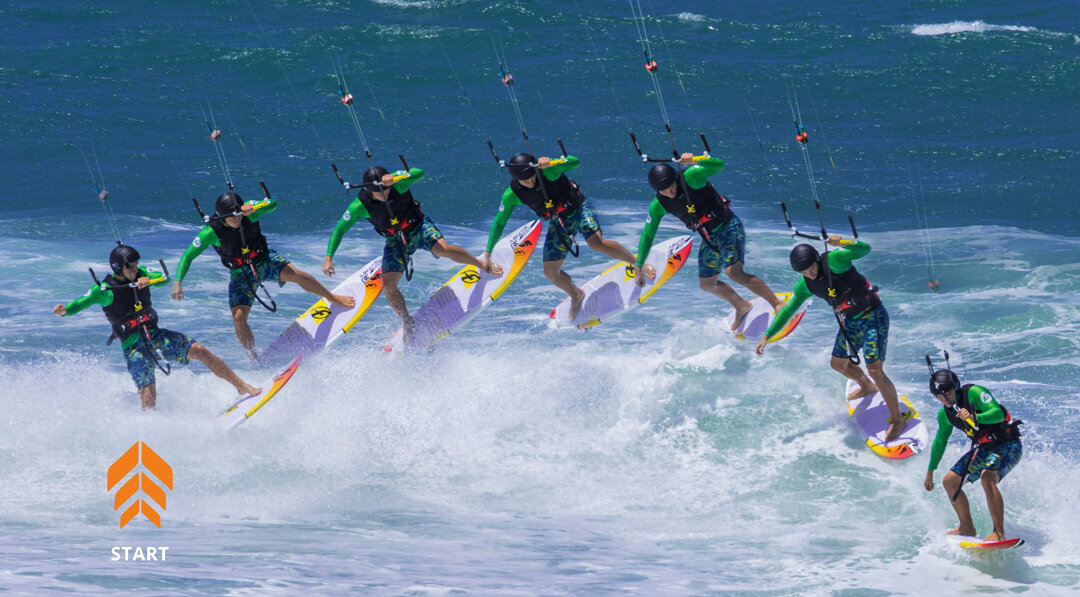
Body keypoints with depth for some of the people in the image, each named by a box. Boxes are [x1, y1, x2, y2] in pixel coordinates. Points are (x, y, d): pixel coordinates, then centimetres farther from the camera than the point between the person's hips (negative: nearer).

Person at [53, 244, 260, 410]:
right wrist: (64, 310, -36)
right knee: (148, 395, -18)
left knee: (198, 351, -8)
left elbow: (164, 278, -8)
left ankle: (241, 387, 0)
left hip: (155, 335, 4)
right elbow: (81, 303, -15)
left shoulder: (141, 274, 3)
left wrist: (150, 279, -30)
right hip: (133, 345, -4)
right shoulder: (106, 290, -9)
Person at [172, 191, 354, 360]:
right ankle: (254, 359, 7)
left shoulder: (248, 213, -21)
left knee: (294, 273, -26)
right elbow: (188, 256, -19)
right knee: (238, 318, -14)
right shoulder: (211, 232, -23)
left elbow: (272, 204, -34)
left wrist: (254, 208, -53)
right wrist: (177, 281, -31)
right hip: (240, 274, 0)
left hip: (264, 261, 0)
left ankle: (333, 298, -3)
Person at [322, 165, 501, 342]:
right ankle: (409, 324, 13)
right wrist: (328, 257, -21)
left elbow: (418, 173, -44)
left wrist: (395, 179, -60)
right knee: (388, 285, -10)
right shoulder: (360, 205, -22)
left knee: (443, 249, -30)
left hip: (418, 227, -2)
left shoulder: (397, 183, -26)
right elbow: (340, 229, -14)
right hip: (395, 241, 2)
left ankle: (485, 266, -7)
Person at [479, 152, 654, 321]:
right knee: (551, 272, 3)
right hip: (558, 223, 5)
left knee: (596, 243, -32)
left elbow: (575, 162, -40)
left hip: (579, 209, -5)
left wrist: (550, 164, -57)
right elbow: (499, 223, -3)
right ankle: (576, 296, 34)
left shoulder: (547, 171, -27)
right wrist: (487, 253, 2)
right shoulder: (512, 195, -15)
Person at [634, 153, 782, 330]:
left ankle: (777, 303, -19)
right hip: (710, 239, 7)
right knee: (707, 284, 16)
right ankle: (742, 307, 41)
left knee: (734, 272, -26)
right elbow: (647, 235, 5)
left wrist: (694, 160, -51)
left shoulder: (689, 177, -22)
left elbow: (719, 164, -35)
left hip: (728, 227, -7)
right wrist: (639, 267, 6)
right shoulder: (658, 205, -5)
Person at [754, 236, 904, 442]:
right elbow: (787, 311, 11)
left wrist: (842, 243, -50)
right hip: (850, 322, 8)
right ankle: (867, 387, 53)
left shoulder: (833, 260, -22)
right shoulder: (805, 286, -1)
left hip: (873, 317, -8)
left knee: (875, 370, -15)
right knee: (838, 363, 21)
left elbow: (864, 249, -32)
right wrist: (767, 336, 11)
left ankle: (897, 420, 0)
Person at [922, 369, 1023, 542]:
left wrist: (975, 418, -46)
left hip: (1007, 445, -8)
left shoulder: (973, 392, -19)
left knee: (987, 477, -33)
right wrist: (930, 472, 28)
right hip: (983, 449, 8)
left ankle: (999, 533, -34)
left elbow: (998, 414, -30)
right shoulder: (945, 414, 5)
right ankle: (967, 528, 20)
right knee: (949, 481, 5)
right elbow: (939, 443, 20)